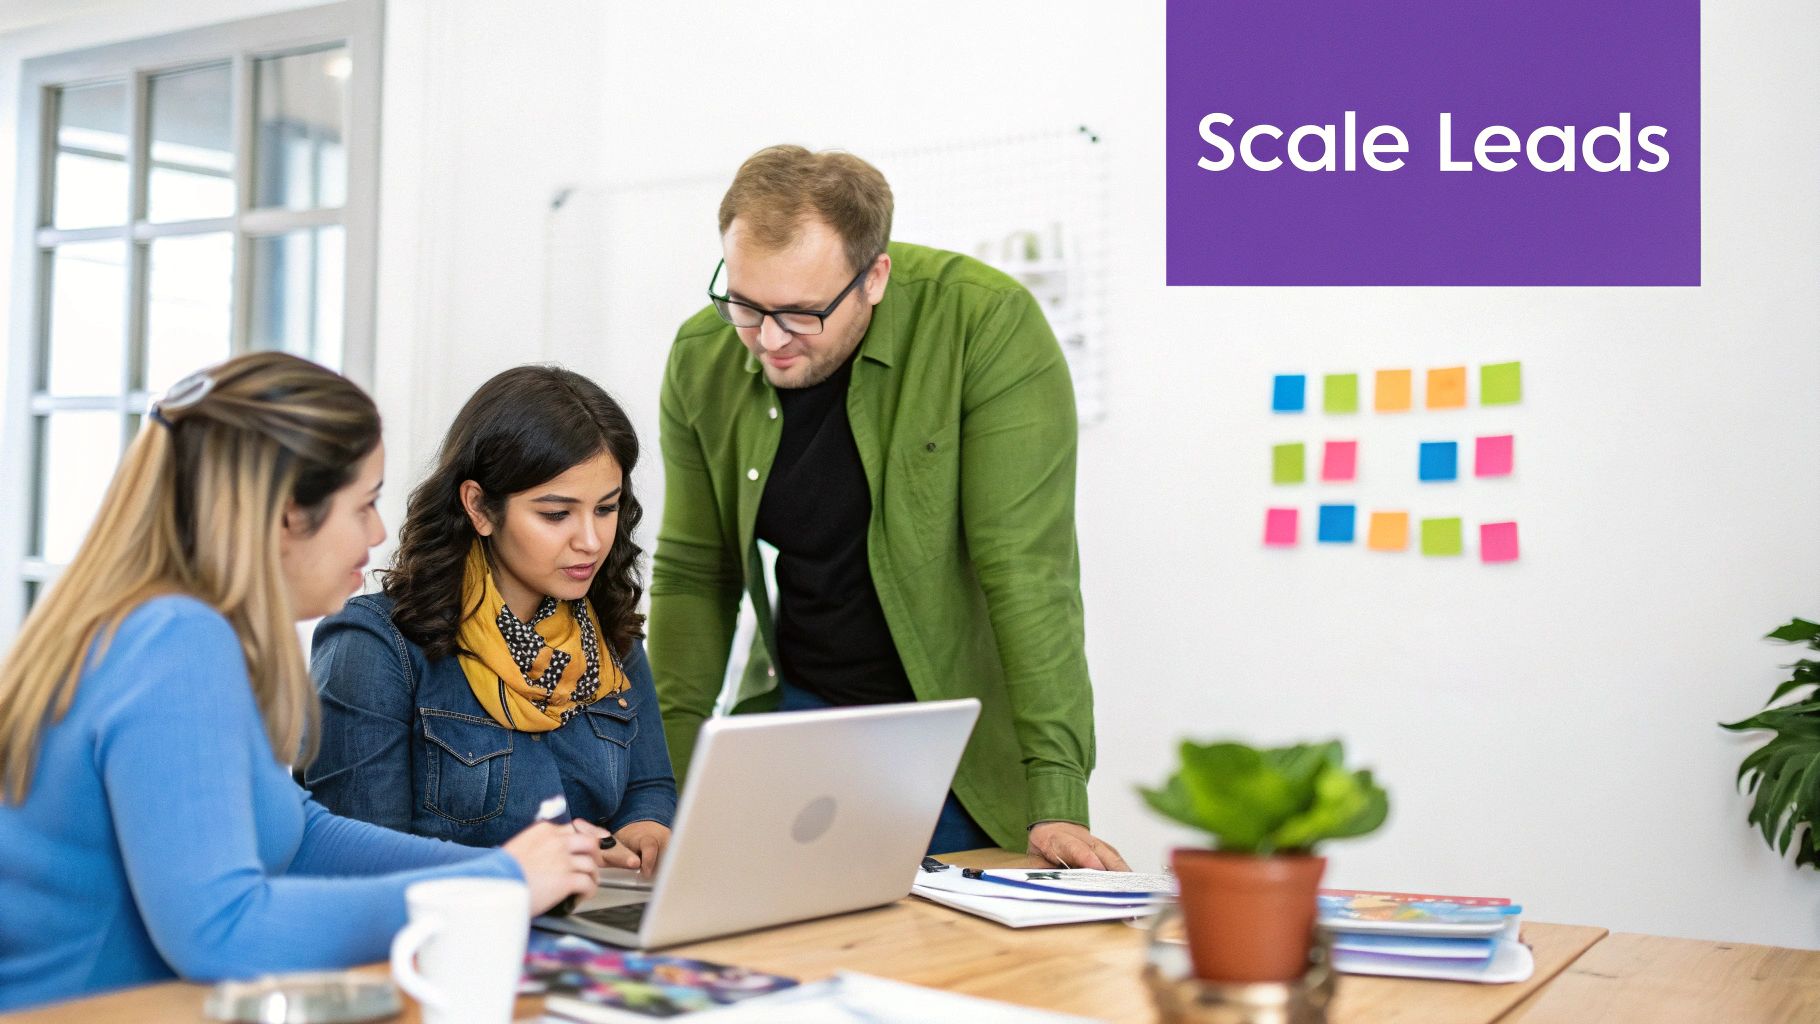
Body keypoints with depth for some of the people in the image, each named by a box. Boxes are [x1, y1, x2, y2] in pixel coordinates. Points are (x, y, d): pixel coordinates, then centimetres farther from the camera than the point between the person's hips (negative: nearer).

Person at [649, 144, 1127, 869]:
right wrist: (669, 784, -6)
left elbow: (1027, 570, -22)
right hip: (798, 717, 3)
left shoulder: (989, 324, -20)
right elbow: (692, 577, 2)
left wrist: (1057, 799, -25)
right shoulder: (702, 358, -5)